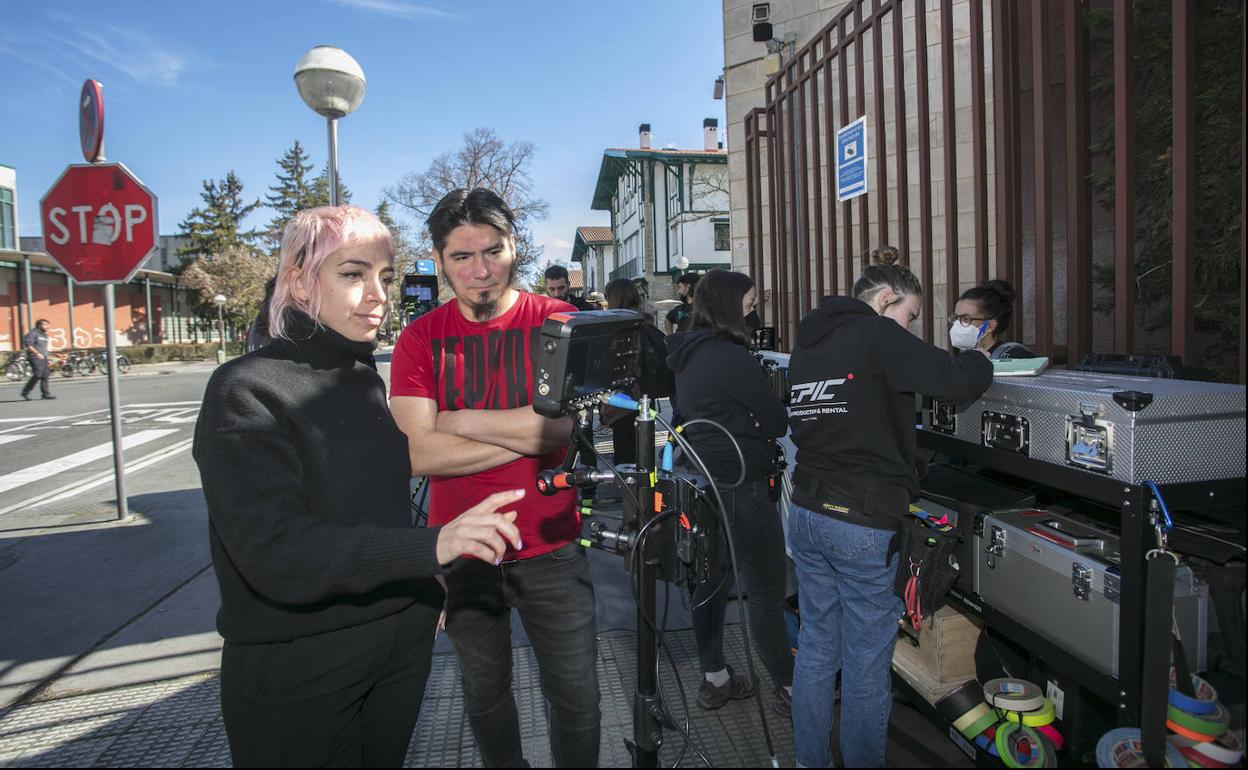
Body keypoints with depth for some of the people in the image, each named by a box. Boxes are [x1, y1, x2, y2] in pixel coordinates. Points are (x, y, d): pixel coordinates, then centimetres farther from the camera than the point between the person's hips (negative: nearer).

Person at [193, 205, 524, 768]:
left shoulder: (366, 379, 6)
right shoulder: (246, 392, -16)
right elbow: (273, 551, -27)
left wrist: (426, 587, 13)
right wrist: (429, 546, -38)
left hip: (402, 644, 6)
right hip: (298, 670, -6)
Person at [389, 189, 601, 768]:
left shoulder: (557, 321, -6)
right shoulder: (420, 339, -3)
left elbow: (561, 424, -20)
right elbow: (419, 453, -15)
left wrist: (458, 421, -13)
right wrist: (526, 434, -18)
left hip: (551, 547, -1)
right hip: (461, 549, 2)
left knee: (575, 694, 10)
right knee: (484, 691, 20)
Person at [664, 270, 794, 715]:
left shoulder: (687, 356, 8)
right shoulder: (731, 357, -19)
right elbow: (778, 423, -13)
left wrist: (749, 424, 0)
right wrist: (765, 420, 8)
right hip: (739, 488, -9)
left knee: (712, 580, 17)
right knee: (766, 592, 3)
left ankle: (714, 679, 31)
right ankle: (791, 689, 16)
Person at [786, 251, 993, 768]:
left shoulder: (807, 340, 13)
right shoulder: (877, 336, -11)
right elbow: (960, 382, -17)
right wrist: (978, 357, 5)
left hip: (805, 512, 8)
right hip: (863, 523, -8)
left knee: (816, 648, 18)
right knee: (866, 665, 7)